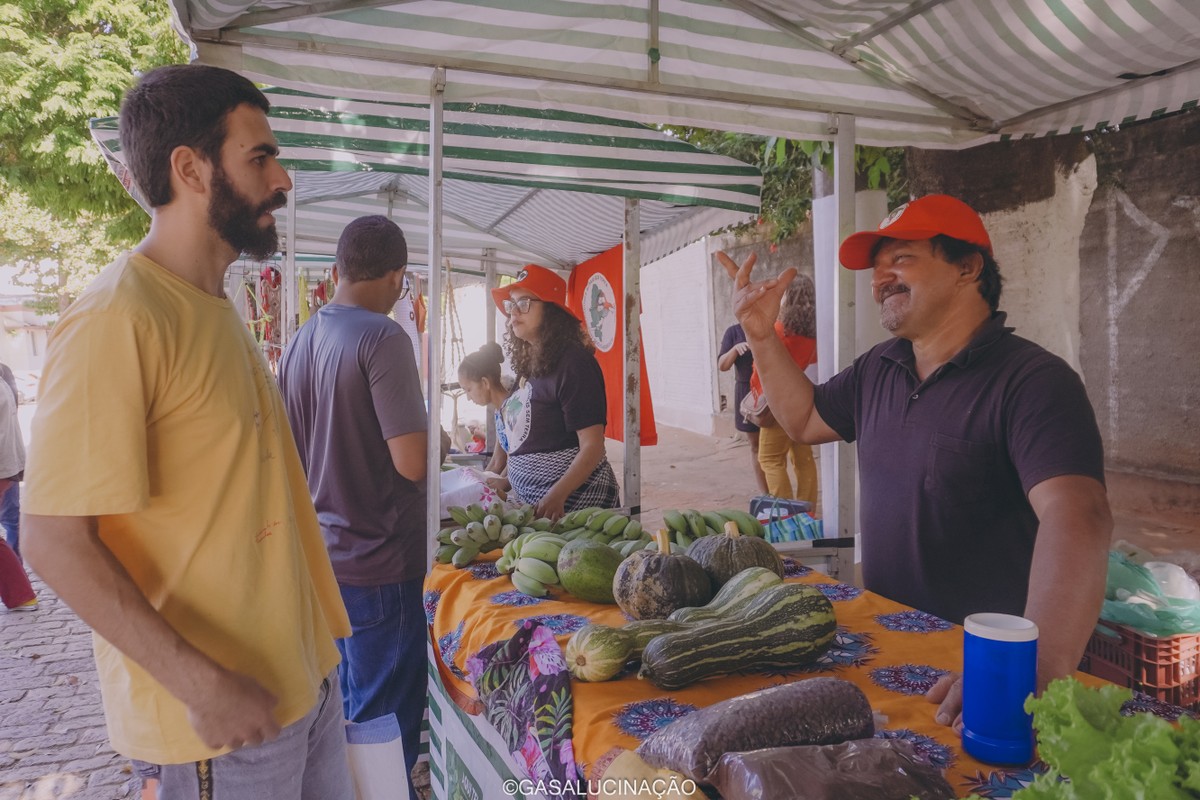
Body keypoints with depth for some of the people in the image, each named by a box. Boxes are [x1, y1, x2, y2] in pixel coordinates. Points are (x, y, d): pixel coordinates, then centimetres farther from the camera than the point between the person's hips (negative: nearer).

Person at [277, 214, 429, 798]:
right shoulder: (383, 338, -17)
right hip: (378, 563, -8)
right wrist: (432, 435, -3)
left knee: (344, 711, 23)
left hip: (319, 556, 8)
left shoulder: (300, 341, 6)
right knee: (385, 727, 5)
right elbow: (412, 462, -22)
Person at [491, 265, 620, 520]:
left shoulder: (573, 363, -17)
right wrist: (506, 479, 10)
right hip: (532, 500, 8)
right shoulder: (528, 364, 8)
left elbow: (592, 447, -22)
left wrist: (557, 496, -31)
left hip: (573, 497, -8)